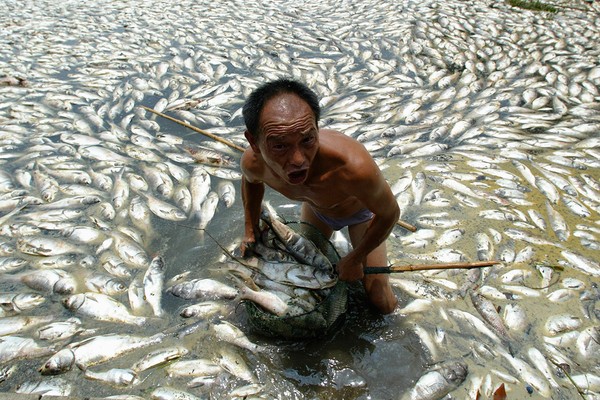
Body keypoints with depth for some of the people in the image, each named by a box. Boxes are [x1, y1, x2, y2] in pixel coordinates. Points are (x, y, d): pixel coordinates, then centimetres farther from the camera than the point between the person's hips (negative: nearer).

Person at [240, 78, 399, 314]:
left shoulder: (354, 166, -49)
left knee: (383, 304, 2)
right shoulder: (253, 162, -34)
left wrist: (354, 259, -17)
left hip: (361, 210, -3)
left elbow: (389, 214, -27)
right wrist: (250, 230, -1)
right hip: (315, 209, 3)